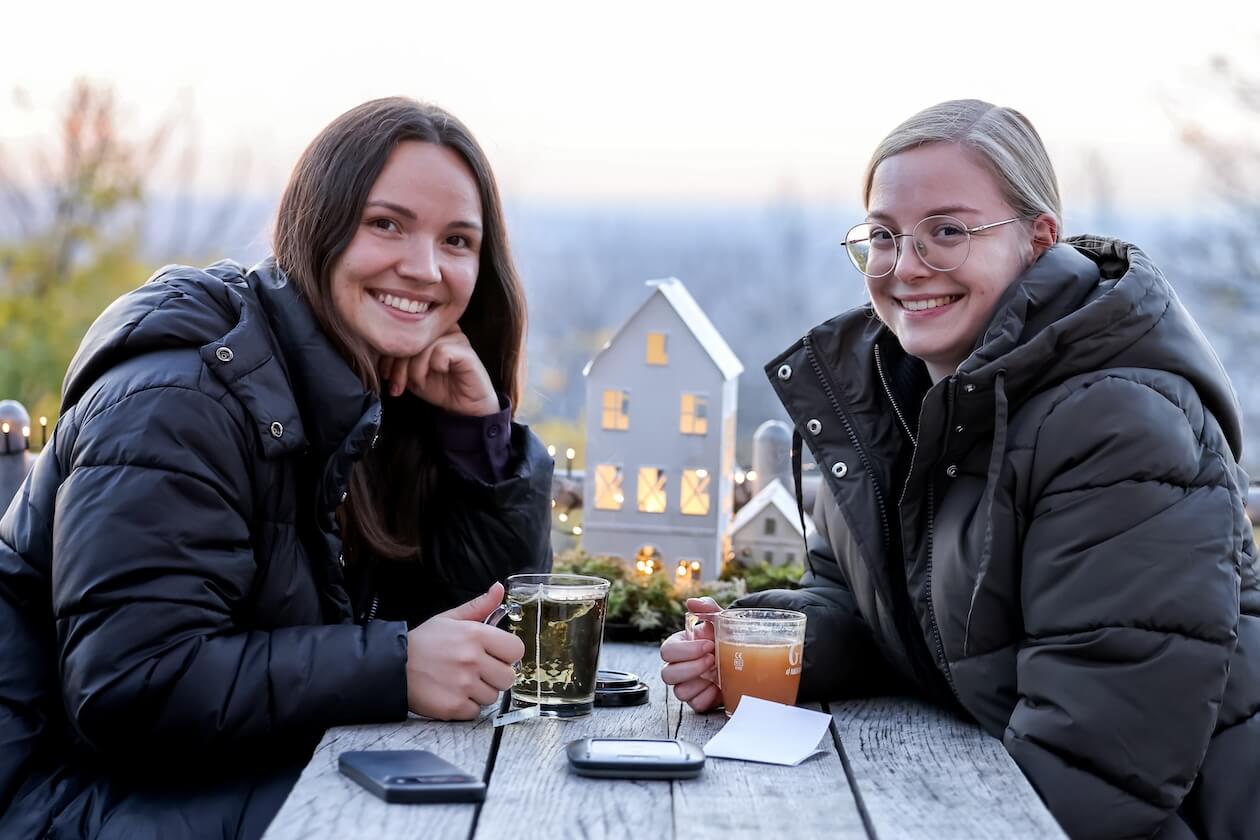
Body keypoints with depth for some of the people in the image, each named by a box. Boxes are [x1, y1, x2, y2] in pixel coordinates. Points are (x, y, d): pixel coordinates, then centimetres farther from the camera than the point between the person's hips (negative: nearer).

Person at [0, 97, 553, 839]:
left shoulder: (388, 398, 4)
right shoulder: (183, 398, -21)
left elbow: (495, 615, 4)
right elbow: (129, 687, -29)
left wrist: (482, 428, -9)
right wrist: (396, 670, -30)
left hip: (263, 773, 8)